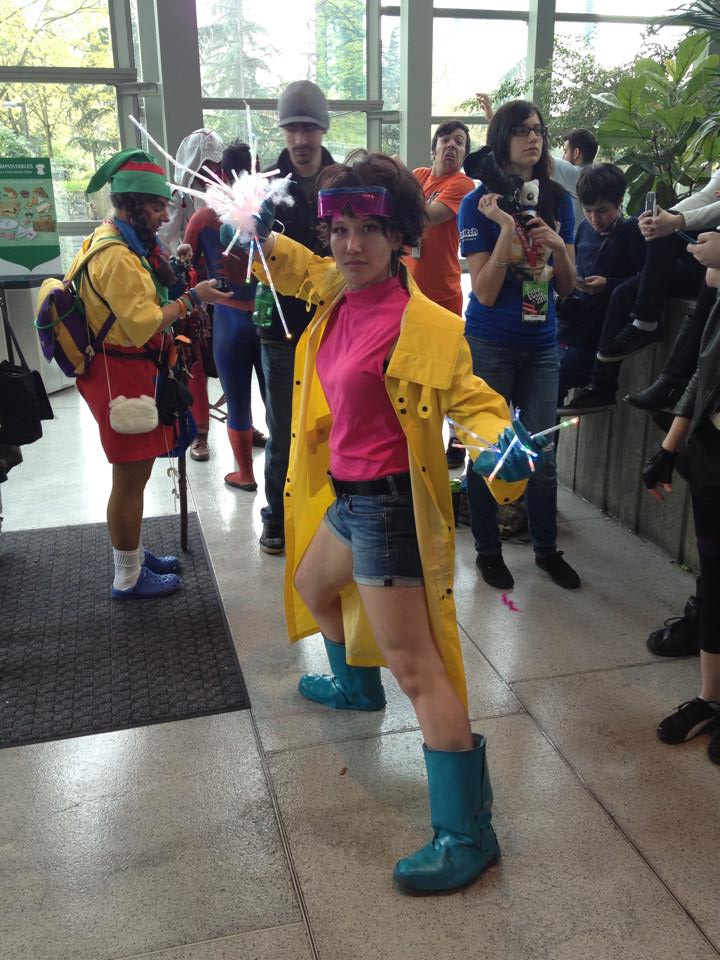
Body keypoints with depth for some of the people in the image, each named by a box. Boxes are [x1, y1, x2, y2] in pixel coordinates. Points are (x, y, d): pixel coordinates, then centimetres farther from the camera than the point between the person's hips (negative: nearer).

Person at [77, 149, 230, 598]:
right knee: (131, 476, -1)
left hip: (133, 369, 11)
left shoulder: (122, 242, 12)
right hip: (122, 374, -11)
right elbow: (143, 325, -24)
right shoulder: (116, 255, -21)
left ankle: (134, 553, 36)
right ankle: (129, 578, 12)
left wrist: (166, 270, 7)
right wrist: (192, 299, -17)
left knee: (135, 471, 20)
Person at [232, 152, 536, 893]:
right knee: (311, 585, 33)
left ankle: (467, 834, 3)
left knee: (415, 665, -8)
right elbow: (289, 265, 24)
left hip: (388, 503, -9)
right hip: (349, 496, 9)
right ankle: (355, 686, 61)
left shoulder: (418, 323, -20)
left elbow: (468, 397, -19)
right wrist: (257, 227, 7)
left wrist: (501, 443, -38)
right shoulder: (338, 291, 4)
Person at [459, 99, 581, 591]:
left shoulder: (558, 200, 2)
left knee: (542, 454, 9)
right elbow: (486, 292, -16)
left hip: (541, 345, 3)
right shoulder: (479, 203, -9)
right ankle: (488, 550, 25)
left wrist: (559, 247, -15)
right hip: (490, 345, -3)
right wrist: (506, 228, -24)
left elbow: (567, 287, 4)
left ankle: (547, 548, 28)